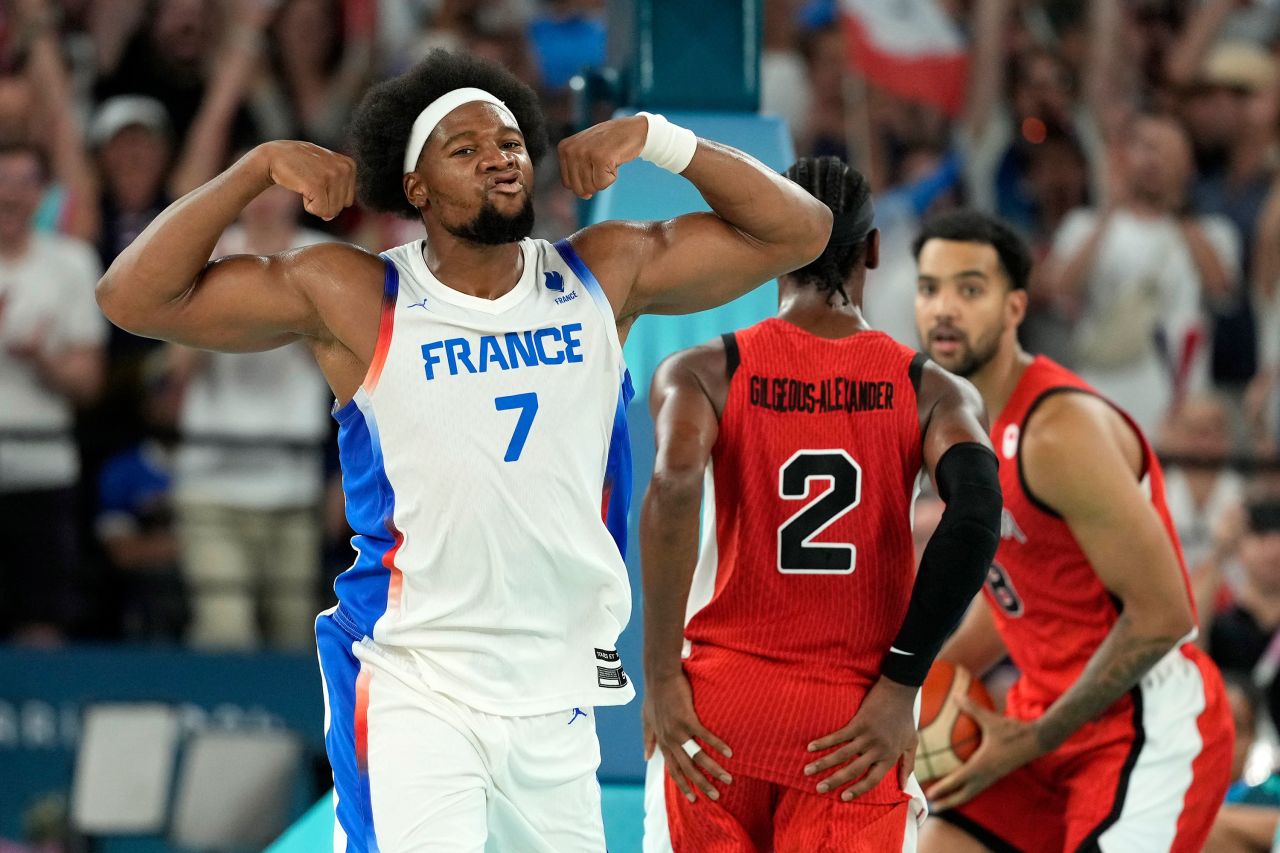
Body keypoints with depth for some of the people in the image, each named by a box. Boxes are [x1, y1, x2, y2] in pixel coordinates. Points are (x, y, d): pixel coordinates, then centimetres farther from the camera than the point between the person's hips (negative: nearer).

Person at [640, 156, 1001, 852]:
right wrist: (899, 689, -11)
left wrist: (660, 675, -14)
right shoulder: (933, 392, 3)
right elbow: (976, 516, -15)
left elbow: (675, 486, -19)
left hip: (720, 711, 1)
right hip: (852, 727, -1)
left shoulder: (703, 374, 1)